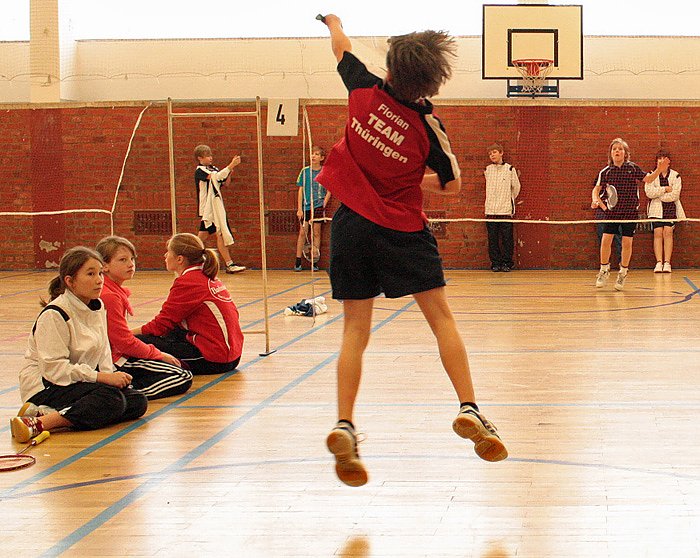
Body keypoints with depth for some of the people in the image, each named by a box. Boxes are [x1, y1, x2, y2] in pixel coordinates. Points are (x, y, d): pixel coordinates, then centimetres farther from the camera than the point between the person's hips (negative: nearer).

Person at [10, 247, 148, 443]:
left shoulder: (98, 307, 8)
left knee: (137, 401, -13)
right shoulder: (54, 314, -16)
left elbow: (103, 353, 13)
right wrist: (102, 377, -25)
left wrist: (110, 375, -9)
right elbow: (54, 368, -21)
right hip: (45, 386, -9)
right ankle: (39, 423, -36)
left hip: (82, 381, 9)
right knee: (112, 398, -30)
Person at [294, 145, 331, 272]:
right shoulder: (305, 171, 3)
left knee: (316, 233, 1)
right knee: (303, 232, -1)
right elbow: (300, 191, 5)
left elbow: (328, 191, 7)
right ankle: (298, 262, 3)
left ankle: (314, 262, 7)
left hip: (318, 206, -1)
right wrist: (299, 208, -1)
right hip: (305, 206, 1)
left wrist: (323, 205, -5)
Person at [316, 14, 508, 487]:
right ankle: (469, 409, -1)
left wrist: (334, 23, 38)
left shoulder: (365, 90, -4)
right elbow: (452, 184, 2)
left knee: (356, 331, 4)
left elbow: (342, 47, 17)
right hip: (402, 229, -3)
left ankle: (344, 426, -6)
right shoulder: (427, 124, -10)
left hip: (351, 225, 3)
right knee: (441, 317, 6)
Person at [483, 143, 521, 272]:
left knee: (507, 239, -2)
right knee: (493, 239, 2)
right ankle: (495, 263, 8)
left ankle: (507, 263, 5)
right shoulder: (487, 170, 8)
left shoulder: (510, 169, 0)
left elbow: (516, 187, 12)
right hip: (490, 210, 2)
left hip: (506, 210, -2)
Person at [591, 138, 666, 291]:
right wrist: (595, 200, -14)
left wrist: (659, 170, -8)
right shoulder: (605, 172, 2)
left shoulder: (633, 168, 1)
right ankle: (604, 270, 13)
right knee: (606, 240, -7)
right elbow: (596, 189, 6)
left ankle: (623, 273, 16)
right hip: (611, 211, 0)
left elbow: (647, 179, 9)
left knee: (627, 243, 0)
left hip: (630, 211, 0)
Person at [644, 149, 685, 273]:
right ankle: (659, 262, -10)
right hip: (656, 209, 0)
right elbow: (649, 192, -7)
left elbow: (675, 195, -6)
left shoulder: (675, 176, 5)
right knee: (658, 233, -8)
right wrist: (665, 189, -11)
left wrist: (658, 195, -7)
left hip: (670, 208, 0)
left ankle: (667, 262, -10)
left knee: (668, 232, -9)